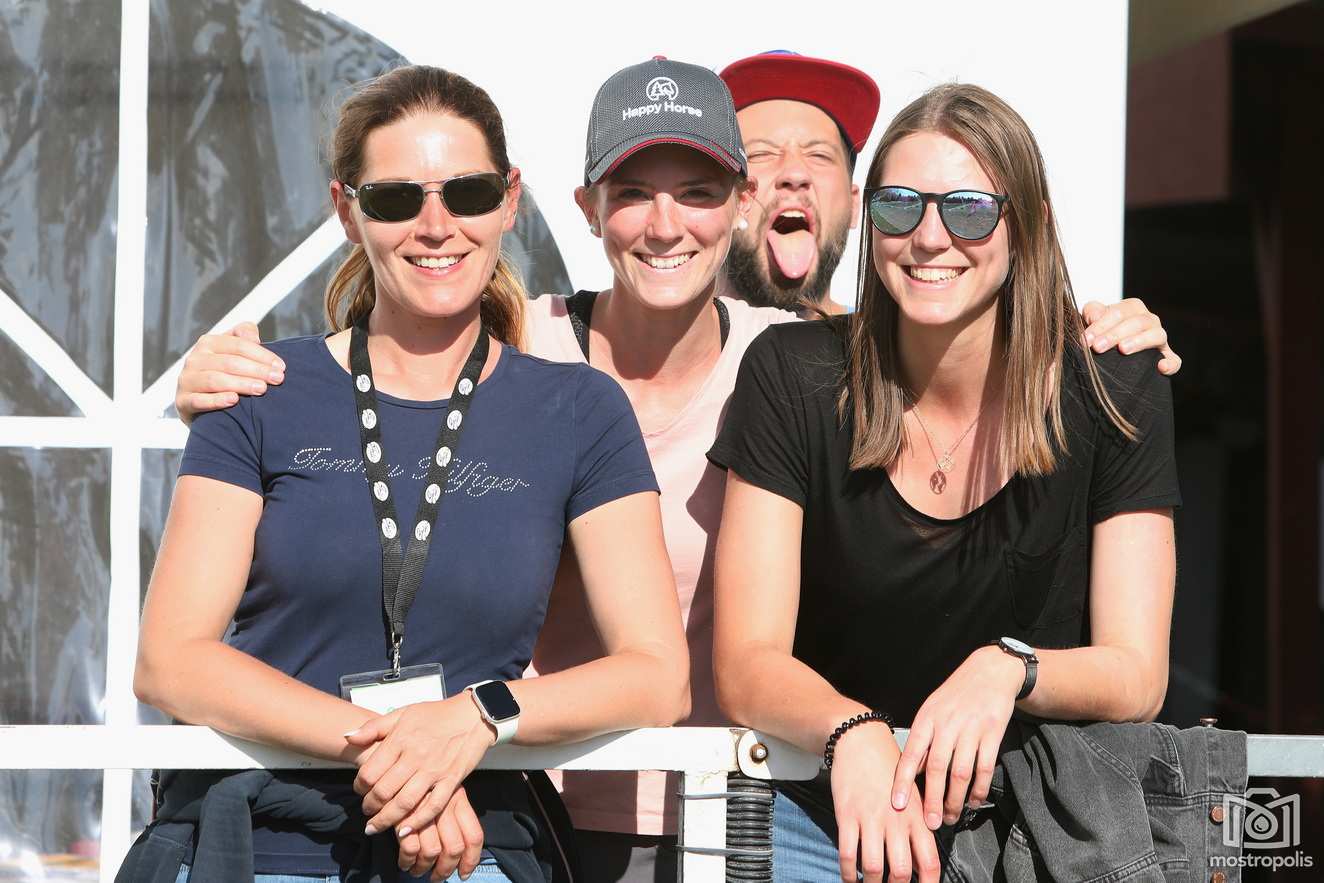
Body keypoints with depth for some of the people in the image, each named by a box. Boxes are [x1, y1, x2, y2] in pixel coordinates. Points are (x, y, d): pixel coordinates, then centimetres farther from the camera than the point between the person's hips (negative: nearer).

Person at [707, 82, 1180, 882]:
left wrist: (1009, 671, -27)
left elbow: (1137, 677, -5)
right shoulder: (796, 379, -3)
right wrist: (854, 732, -29)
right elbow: (747, 666, -8)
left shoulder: (1114, 391, -3)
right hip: (828, 816, 0)